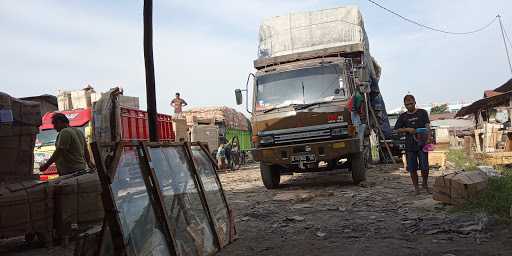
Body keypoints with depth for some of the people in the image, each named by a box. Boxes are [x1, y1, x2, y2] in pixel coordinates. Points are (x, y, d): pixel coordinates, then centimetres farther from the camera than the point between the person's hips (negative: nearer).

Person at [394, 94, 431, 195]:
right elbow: (397, 129, 8)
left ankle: (425, 184, 23)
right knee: (412, 168, 5)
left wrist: (429, 137, -16)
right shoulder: (403, 116, 9)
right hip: (410, 145, 2)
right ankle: (416, 187, 20)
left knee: (424, 167, -1)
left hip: (422, 144, -2)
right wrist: (407, 129, -9)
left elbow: (427, 126, -1)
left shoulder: (422, 113, 5)